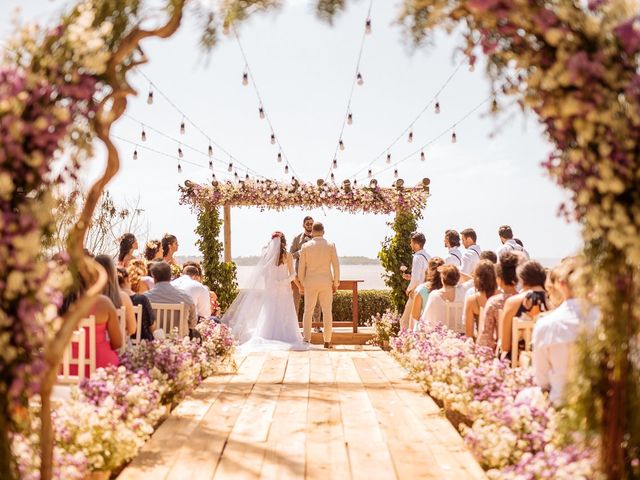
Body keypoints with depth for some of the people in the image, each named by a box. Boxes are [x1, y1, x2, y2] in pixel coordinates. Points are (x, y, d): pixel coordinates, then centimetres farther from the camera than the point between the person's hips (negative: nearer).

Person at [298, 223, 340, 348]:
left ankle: (307, 339, -1)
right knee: (327, 311, 5)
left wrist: (301, 284, 9)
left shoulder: (306, 246, -1)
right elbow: (336, 266, -4)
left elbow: (301, 267, 0)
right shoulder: (330, 246, -2)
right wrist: (336, 284, 4)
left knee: (308, 311, 6)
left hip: (310, 282, 0)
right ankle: (327, 341, 3)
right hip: (326, 281, 0)